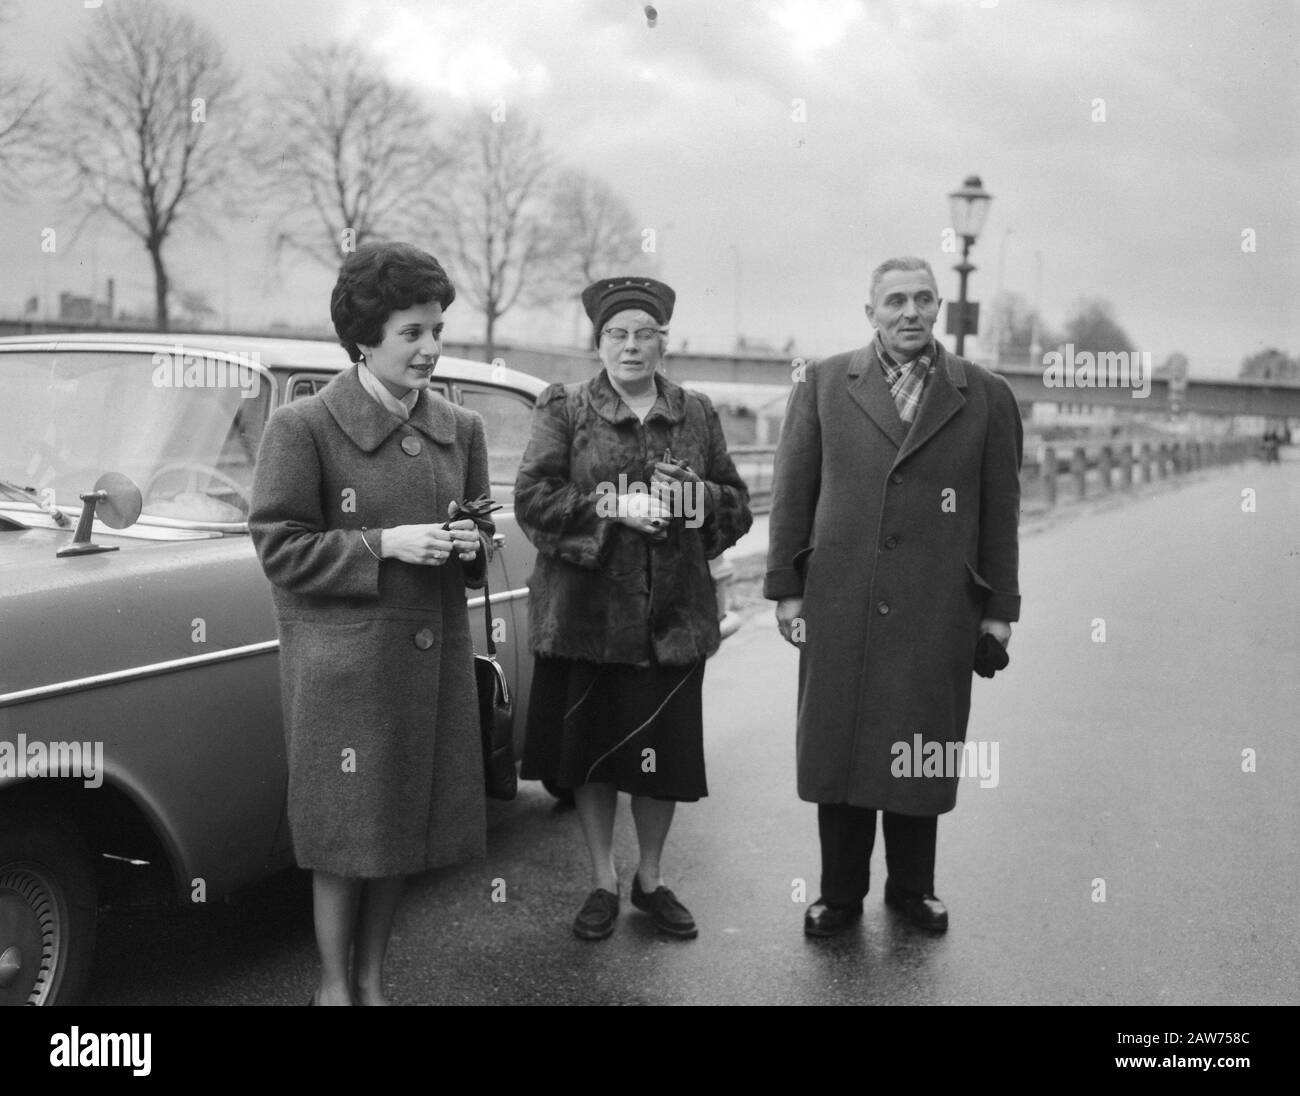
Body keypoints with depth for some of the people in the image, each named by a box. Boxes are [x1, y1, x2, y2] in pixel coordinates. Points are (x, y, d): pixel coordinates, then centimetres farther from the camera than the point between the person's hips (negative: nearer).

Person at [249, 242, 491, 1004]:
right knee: (346, 830, 5)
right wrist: (384, 544, -18)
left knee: (405, 825, 12)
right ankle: (335, 985, 24)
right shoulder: (303, 428, -9)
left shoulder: (461, 429, 6)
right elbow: (280, 548, -10)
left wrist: (472, 543, -6)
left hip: (435, 656, 5)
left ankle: (373, 978, 30)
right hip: (343, 661, -5)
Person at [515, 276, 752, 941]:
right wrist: (610, 507, -19)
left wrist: (696, 498, -11)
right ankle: (602, 882, 24)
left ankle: (651, 877, 28)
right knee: (589, 750, 7)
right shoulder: (563, 410, 2)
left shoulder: (697, 415, 10)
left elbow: (739, 506, 10)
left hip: (673, 615, 2)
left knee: (664, 754, 7)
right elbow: (532, 499, -8)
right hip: (585, 612, -2)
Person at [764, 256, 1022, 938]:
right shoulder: (823, 385, 5)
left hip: (939, 615, 0)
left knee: (921, 754, 9)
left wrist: (998, 607, 5)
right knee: (837, 749, 7)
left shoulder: (985, 396, 5)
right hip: (839, 607, 0)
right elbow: (792, 493, 5)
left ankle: (912, 889, 28)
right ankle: (840, 893, 23)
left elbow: (1001, 510, 6)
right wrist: (787, 587, 2)